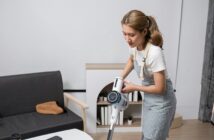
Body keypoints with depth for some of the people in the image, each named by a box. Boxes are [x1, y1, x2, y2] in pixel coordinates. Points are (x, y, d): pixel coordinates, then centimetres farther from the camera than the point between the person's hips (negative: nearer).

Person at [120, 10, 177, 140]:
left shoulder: (154, 53, -33)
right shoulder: (134, 46, -10)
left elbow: (160, 88, -25)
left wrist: (134, 87, -14)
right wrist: (120, 79, 6)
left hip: (161, 102, -8)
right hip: (149, 99, 8)